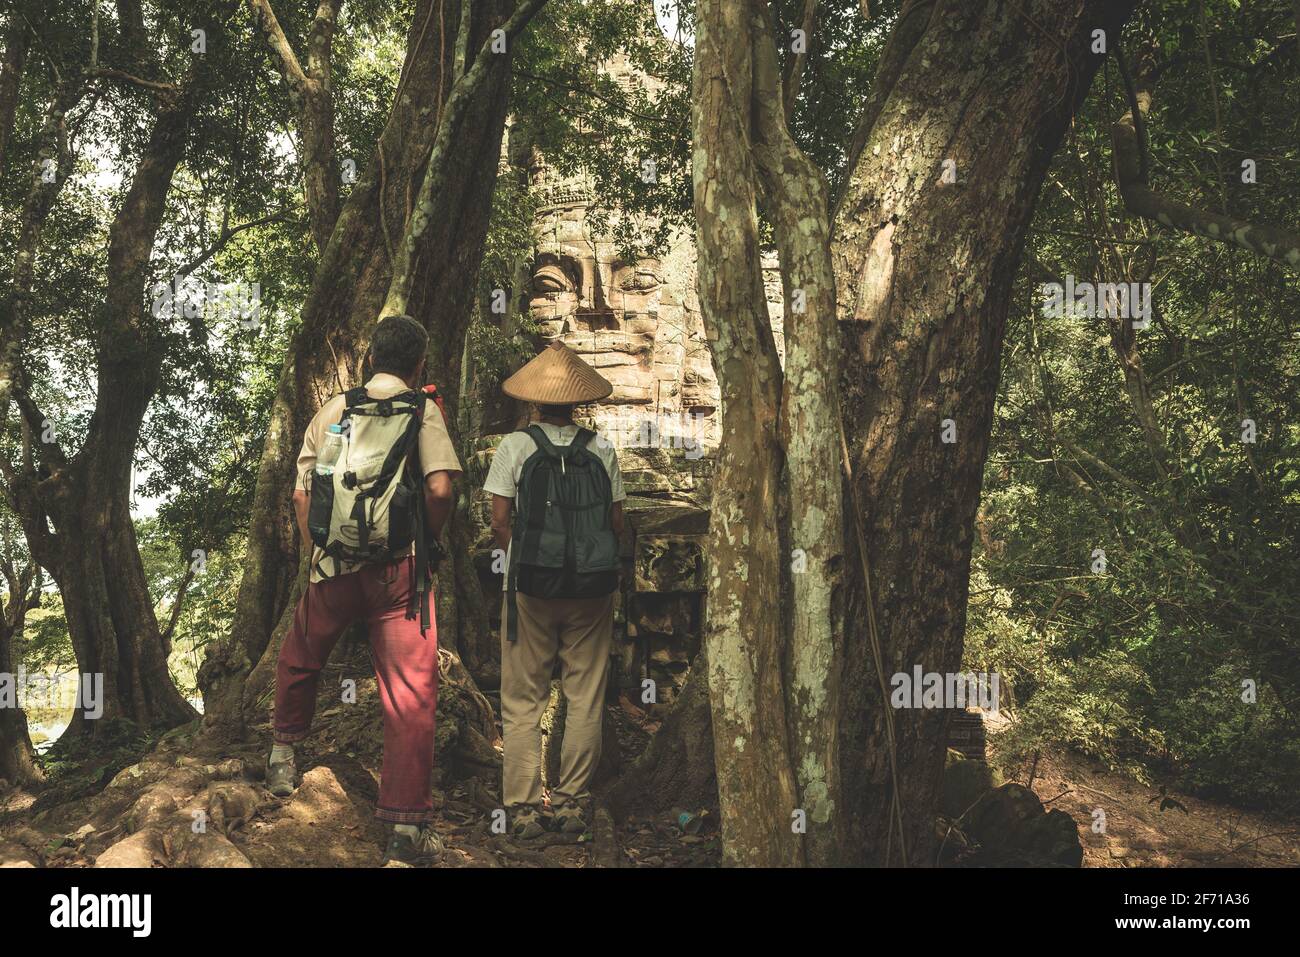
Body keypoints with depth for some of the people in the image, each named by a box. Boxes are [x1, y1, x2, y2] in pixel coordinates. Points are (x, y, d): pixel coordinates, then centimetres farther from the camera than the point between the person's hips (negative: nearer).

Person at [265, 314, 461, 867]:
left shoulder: (333, 410, 9)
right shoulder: (423, 411, -1)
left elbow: (301, 494, 8)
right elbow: (440, 489, -15)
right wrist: (427, 541, 1)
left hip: (331, 567, 3)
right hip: (398, 571, -3)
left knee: (300, 659, 28)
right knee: (410, 692, 0)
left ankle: (283, 753, 46)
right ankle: (407, 826, -1)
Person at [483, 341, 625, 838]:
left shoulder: (515, 446, -3)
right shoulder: (601, 450, 2)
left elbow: (500, 523, -5)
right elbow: (617, 524, 4)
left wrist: (521, 563, 11)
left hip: (530, 588, -1)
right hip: (592, 590, 1)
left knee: (522, 702, 6)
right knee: (585, 699, 9)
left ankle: (523, 807, 7)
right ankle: (572, 802, 14)